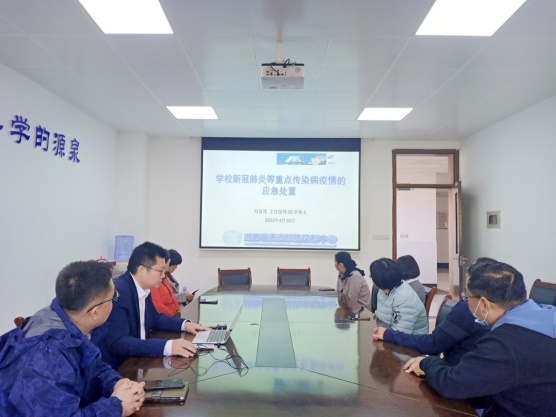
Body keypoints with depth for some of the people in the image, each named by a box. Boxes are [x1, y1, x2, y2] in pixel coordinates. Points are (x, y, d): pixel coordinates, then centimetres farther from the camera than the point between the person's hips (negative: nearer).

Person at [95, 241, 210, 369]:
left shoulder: (143, 288, 1)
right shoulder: (117, 292, -25)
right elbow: (118, 343, -31)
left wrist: (184, 324, 2)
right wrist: (167, 346, -39)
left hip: (135, 360, 8)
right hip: (115, 368, -8)